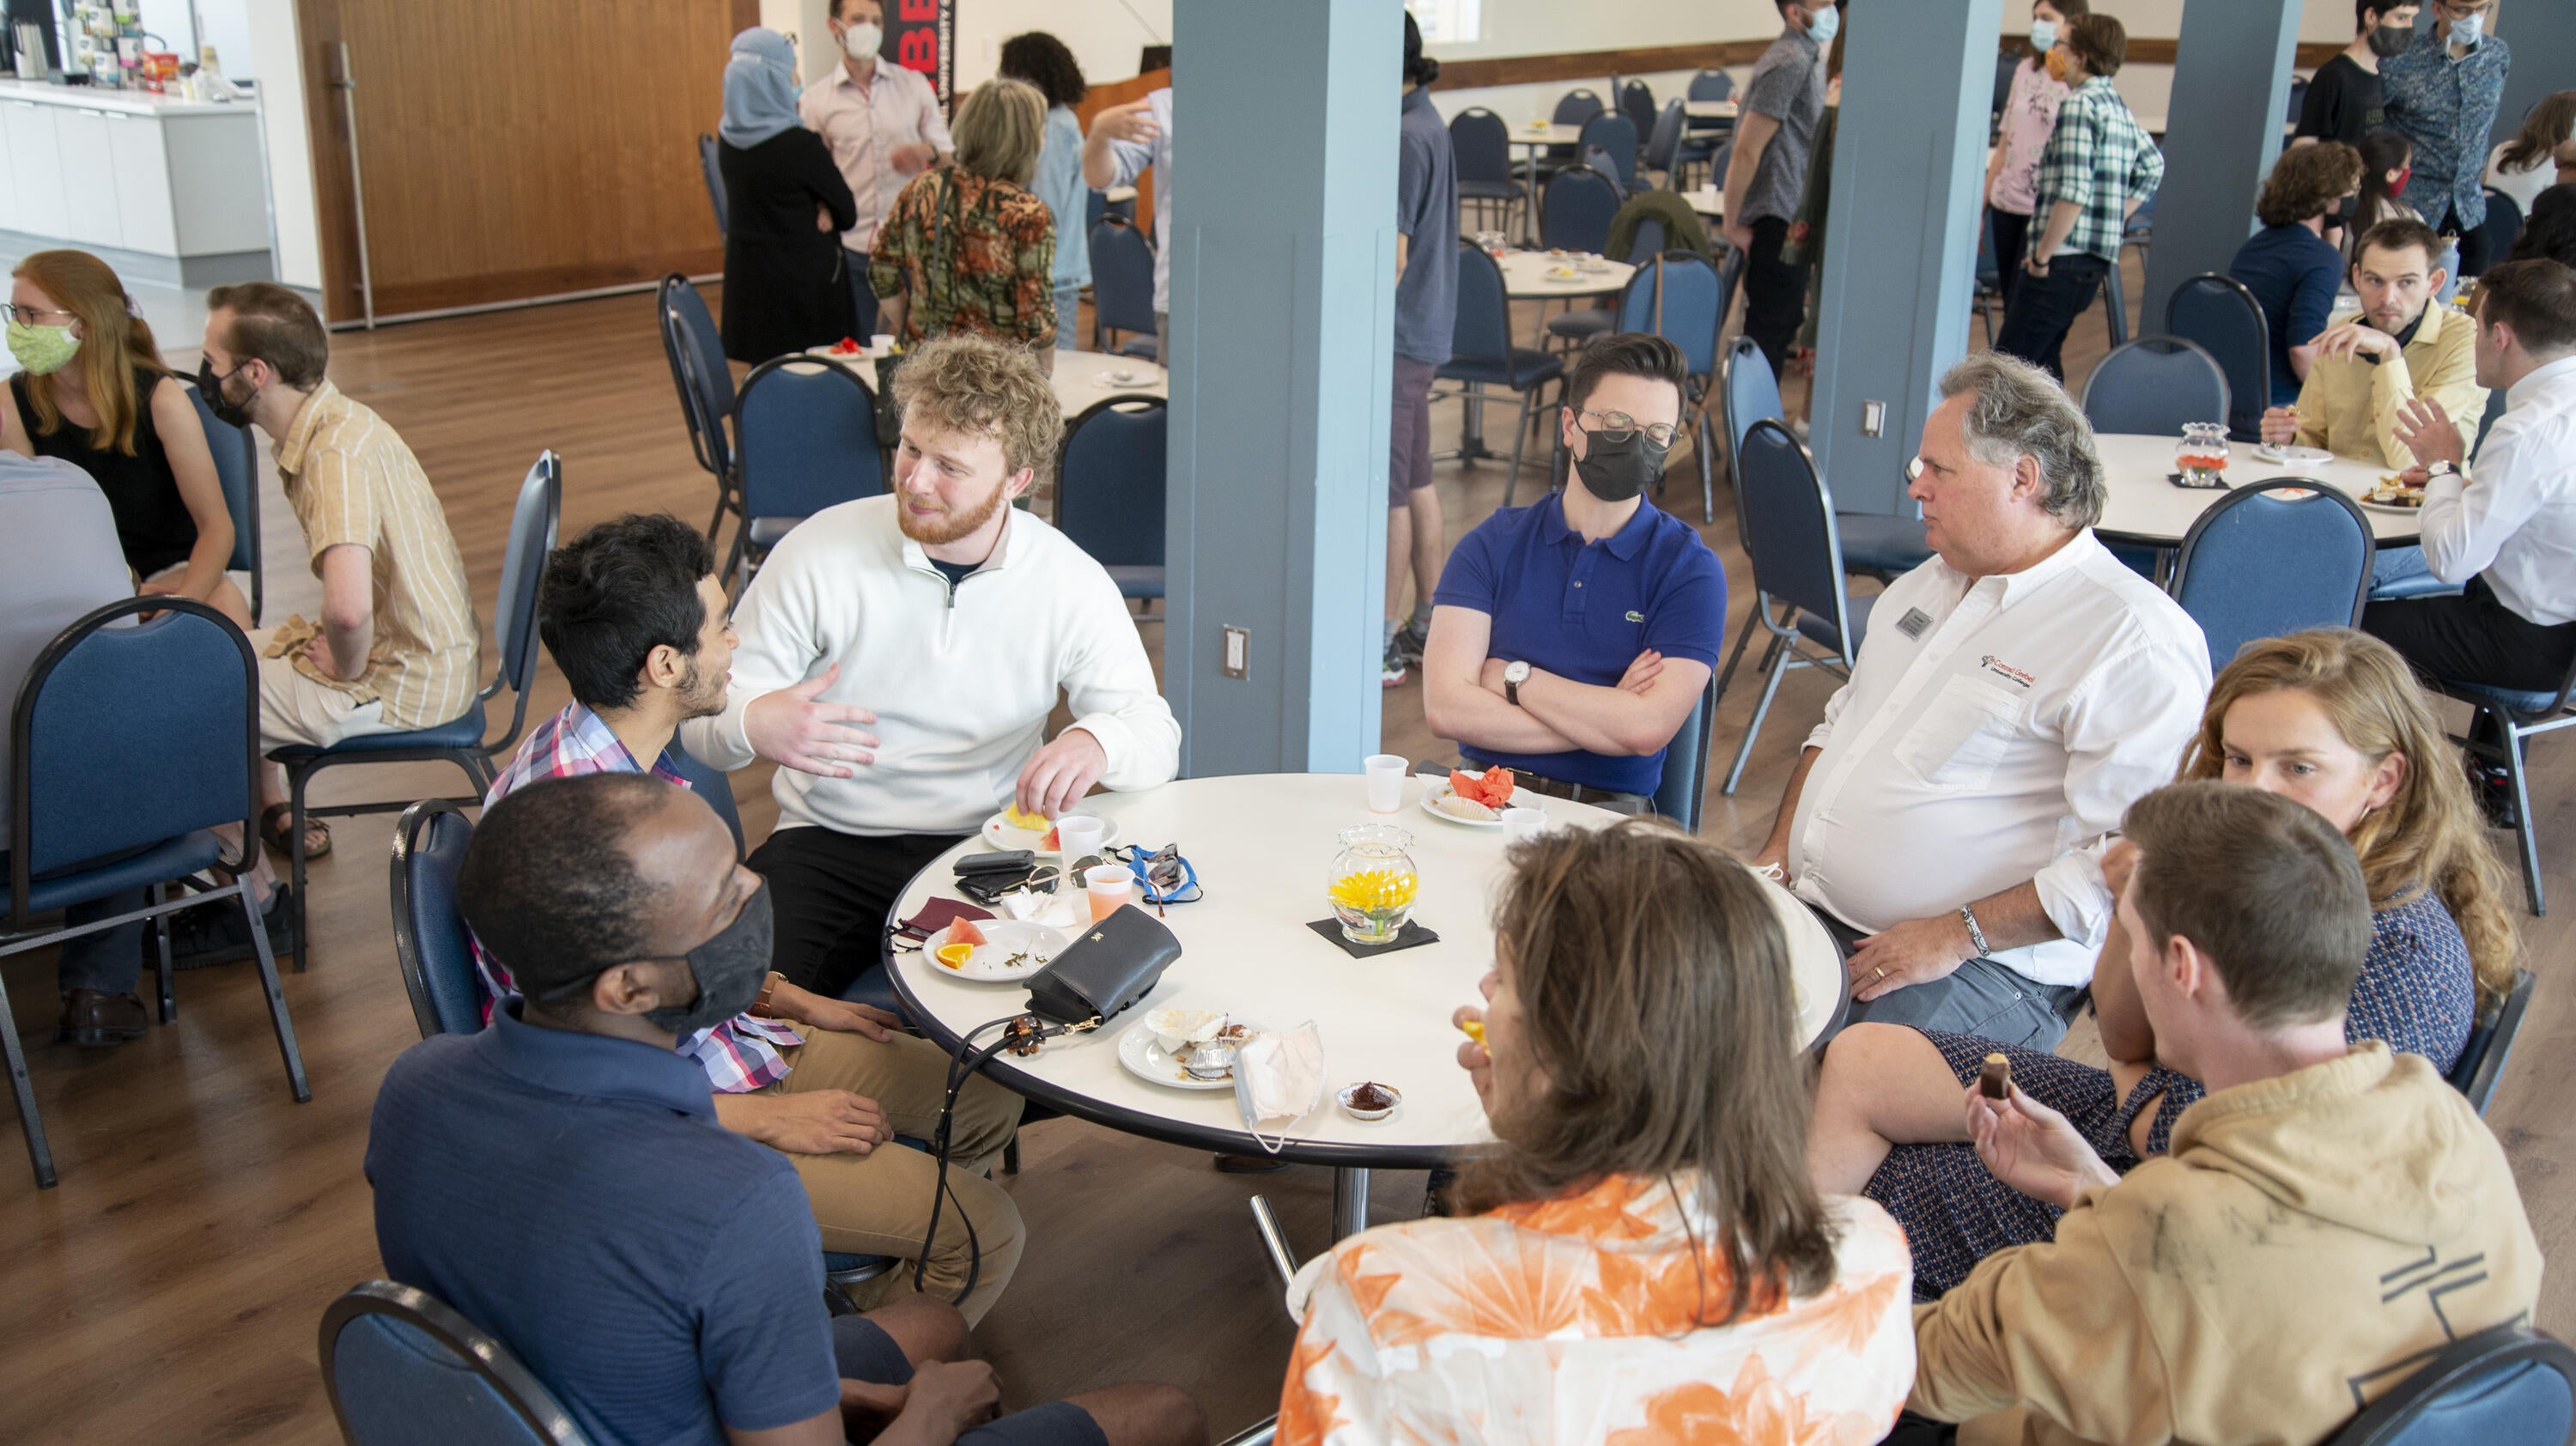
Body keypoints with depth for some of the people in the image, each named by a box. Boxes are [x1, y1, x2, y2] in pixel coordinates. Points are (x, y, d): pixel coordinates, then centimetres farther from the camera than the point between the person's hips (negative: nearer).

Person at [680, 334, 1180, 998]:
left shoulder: (1071, 585, -3)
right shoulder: (819, 551, -7)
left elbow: (1155, 732, 0)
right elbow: (704, 709, -2)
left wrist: (1097, 742, -25)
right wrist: (751, 724, -28)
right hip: (827, 844, 0)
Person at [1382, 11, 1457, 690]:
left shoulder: (1404, 138, -19)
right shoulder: (1425, 122, 11)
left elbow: (1392, 256, -21)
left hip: (1395, 338, -10)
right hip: (1422, 333, 10)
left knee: (1387, 490, -3)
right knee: (1416, 482, 16)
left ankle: (1384, 643, 5)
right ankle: (1430, 624, 26)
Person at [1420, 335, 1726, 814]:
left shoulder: (1688, 568, 3)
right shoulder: (1492, 544, 8)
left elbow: (1648, 729, -12)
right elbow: (1445, 706, -5)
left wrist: (1512, 677, -3)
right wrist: (1603, 719, -8)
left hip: (1607, 811, 0)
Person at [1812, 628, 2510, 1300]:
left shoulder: (2402, 958, -28)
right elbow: (2125, 1036, 3)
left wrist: (2134, 1085, -5)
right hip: (2144, 1113, 8)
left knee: (1877, 1183, -5)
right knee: (1857, 1058, 8)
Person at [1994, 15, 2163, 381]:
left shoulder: (2079, 106, -13)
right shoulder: (2119, 107, 16)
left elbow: (2073, 192, -22)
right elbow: (2153, 167, 27)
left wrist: (2043, 254, -15)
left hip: (2065, 260, -10)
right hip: (2098, 259, 10)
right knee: (2041, 361, 18)